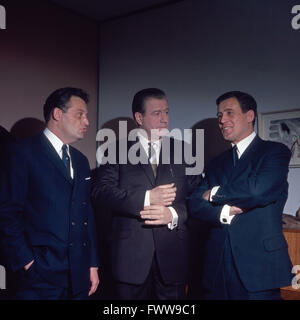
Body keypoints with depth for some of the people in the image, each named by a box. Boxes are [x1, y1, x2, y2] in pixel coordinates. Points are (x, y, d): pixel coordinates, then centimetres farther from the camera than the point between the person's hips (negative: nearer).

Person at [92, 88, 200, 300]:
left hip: (173, 256, 2)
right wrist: (146, 198, -17)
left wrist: (173, 214, -15)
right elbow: (101, 193, -7)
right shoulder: (118, 151, 5)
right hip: (130, 256, -1)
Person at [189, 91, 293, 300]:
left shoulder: (275, 151, -1)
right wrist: (225, 212, -15)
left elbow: (260, 190, -20)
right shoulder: (217, 164, 16)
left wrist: (215, 194, -6)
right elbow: (196, 204, 5)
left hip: (258, 265, -4)